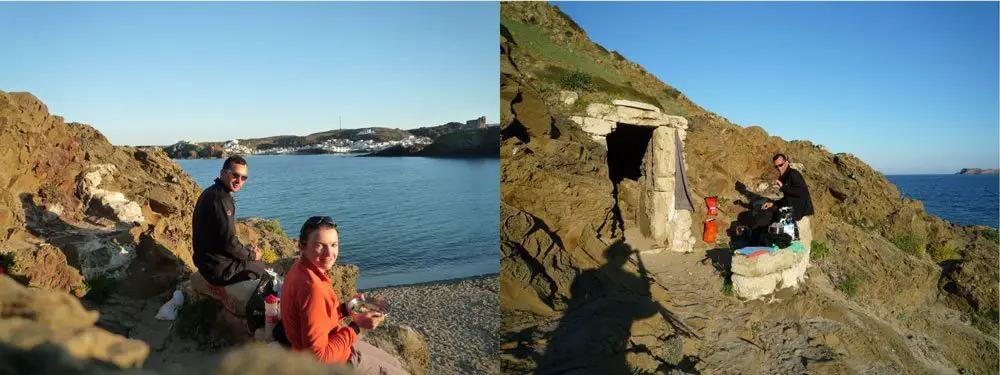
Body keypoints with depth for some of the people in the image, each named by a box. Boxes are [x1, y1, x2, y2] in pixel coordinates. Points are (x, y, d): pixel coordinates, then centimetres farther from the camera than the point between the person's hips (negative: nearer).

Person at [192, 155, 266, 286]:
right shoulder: (221, 199, -23)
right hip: (219, 268, -9)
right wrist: (251, 255, -8)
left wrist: (248, 250, 11)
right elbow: (228, 242, -24)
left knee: (259, 264, 22)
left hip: (209, 260, 10)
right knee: (263, 269, 8)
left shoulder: (212, 192, 10)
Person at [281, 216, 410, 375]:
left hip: (332, 342, 9)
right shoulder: (312, 288, -33)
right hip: (327, 362, -9)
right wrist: (357, 326, -24)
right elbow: (319, 355, -30)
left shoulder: (302, 269, -3)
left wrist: (345, 309, -2)